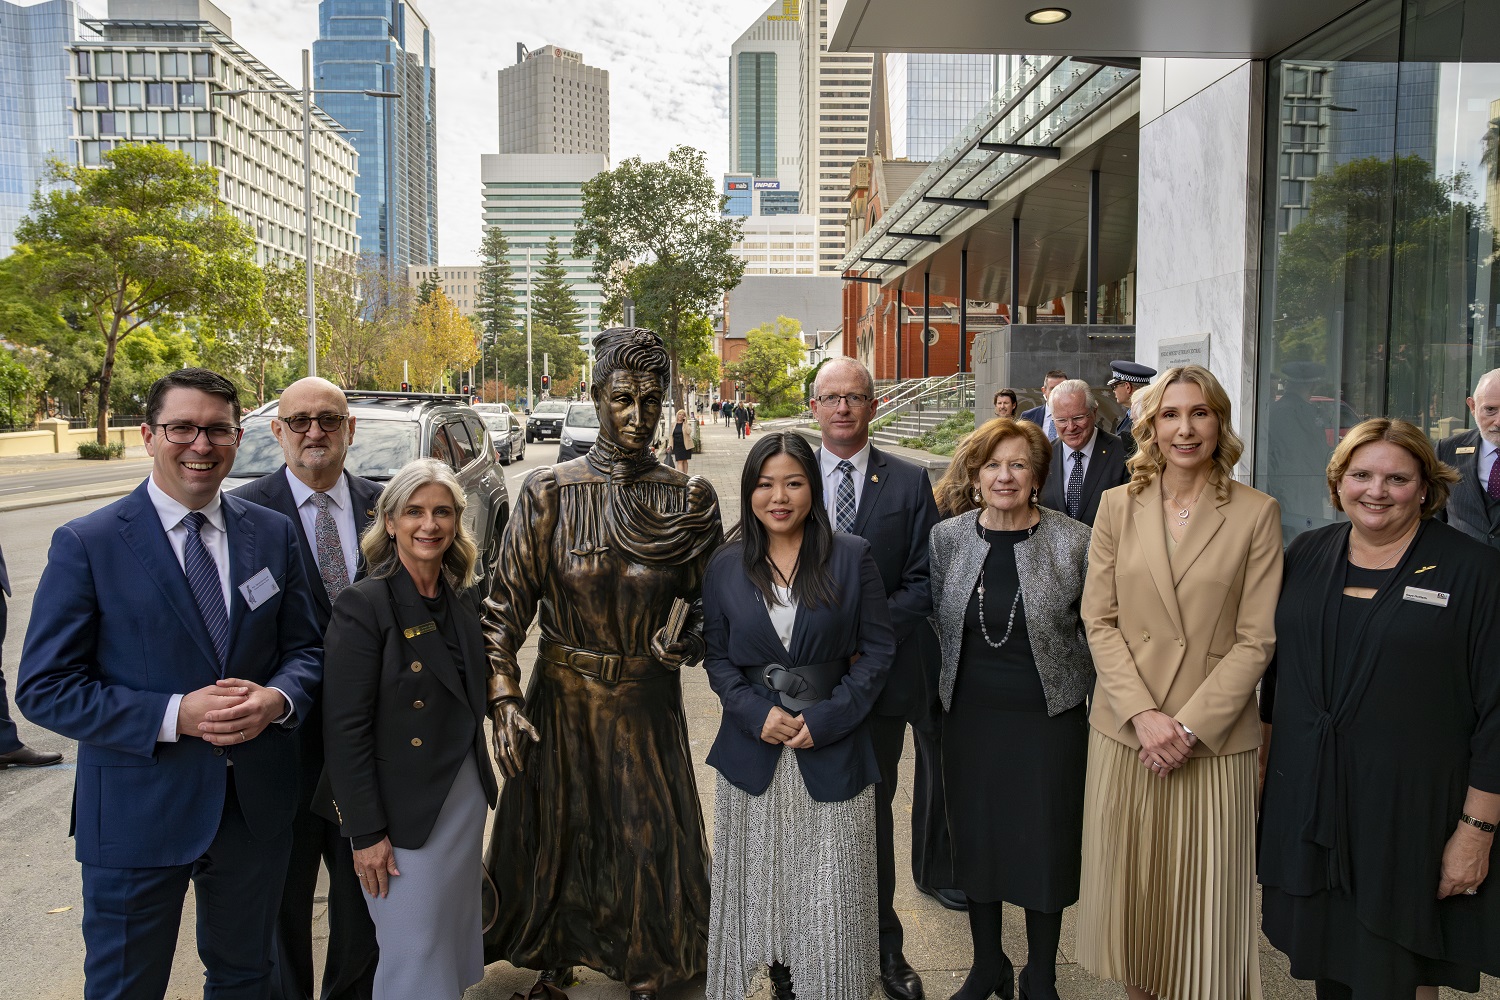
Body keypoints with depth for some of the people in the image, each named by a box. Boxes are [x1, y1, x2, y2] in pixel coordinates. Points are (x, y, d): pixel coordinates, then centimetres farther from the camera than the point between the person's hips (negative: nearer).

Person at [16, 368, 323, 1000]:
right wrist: (175, 715, -22)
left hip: (257, 805, 3)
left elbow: (304, 650, 6)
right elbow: (45, 688, -11)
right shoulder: (86, 544, -9)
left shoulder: (273, 534, 2)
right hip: (138, 813, -3)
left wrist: (277, 699, -16)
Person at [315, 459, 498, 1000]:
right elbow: (346, 728, -17)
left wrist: (479, 787, 13)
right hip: (404, 812, -7)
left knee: (455, 944, 19)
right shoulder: (363, 605, -17)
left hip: (465, 800, 7)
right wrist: (366, 833, -17)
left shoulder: (460, 604, 4)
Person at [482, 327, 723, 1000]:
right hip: (562, 698, 0)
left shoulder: (689, 500, -6)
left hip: (648, 699, 1)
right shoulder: (549, 493, -9)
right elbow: (507, 604, -7)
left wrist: (689, 645, -17)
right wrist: (504, 698, -14)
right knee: (558, 836, 16)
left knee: (649, 838, 12)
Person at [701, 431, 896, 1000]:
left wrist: (827, 718, -12)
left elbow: (877, 649, -2)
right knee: (760, 888, 12)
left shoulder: (851, 557, -3)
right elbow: (717, 656, 6)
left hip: (833, 750, -2)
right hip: (753, 750, 2)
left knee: (829, 899, 4)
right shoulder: (726, 567, 3)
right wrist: (756, 713, -11)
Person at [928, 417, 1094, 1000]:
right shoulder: (947, 537, -2)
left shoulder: (1075, 542, -10)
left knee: (1046, 848, 9)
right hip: (970, 717, 3)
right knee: (975, 842, 15)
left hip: (1049, 718, -2)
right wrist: (948, 684, 9)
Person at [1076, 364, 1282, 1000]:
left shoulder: (1256, 513, -2)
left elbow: (1256, 638, -5)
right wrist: (1143, 715, -11)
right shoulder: (1118, 505, 3)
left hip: (1214, 743, -2)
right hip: (1126, 733, 2)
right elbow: (1099, 620, 0)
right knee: (1132, 895, 13)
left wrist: (1190, 726, -13)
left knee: (1202, 901, 8)